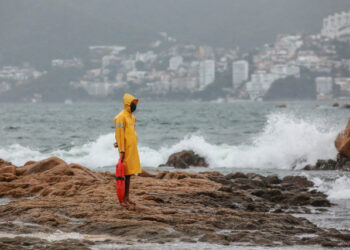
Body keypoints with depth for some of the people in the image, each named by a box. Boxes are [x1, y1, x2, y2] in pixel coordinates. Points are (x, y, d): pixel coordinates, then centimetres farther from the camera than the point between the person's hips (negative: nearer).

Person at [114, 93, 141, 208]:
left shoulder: (131, 116, 16)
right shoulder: (121, 117, -13)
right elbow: (120, 135, -16)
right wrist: (121, 151, -19)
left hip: (132, 150, 9)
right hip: (126, 150, -9)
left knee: (129, 174, 12)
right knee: (124, 174, -7)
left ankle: (127, 198, 17)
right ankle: (123, 199, -5)